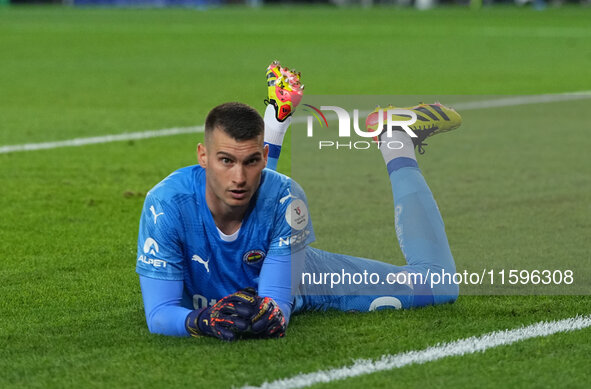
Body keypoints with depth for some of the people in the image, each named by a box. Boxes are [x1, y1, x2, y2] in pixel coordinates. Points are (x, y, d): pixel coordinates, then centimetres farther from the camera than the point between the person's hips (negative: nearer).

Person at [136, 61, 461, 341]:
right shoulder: (167, 203, -42)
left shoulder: (283, 197, -40)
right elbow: (159, 313, -41)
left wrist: (268, 315, -63)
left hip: (299, 277, -1)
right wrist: (202, 321, -63)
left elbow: (277, 299, -39)